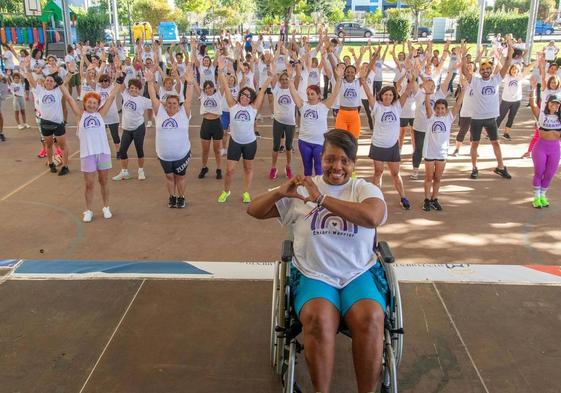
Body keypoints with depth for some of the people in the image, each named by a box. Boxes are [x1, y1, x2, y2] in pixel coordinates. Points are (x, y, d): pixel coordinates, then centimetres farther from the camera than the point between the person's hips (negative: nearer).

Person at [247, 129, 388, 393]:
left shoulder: (365, 189, 7)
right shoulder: (302, 189, 10)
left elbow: (373, 217, -18)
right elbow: (254, 211, 10)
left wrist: (321, 198, -19)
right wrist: (280, 192, -10)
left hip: (359, 274, 0)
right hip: (313, 275, 0)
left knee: (370, 319, -29)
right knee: (318, 319, -31)